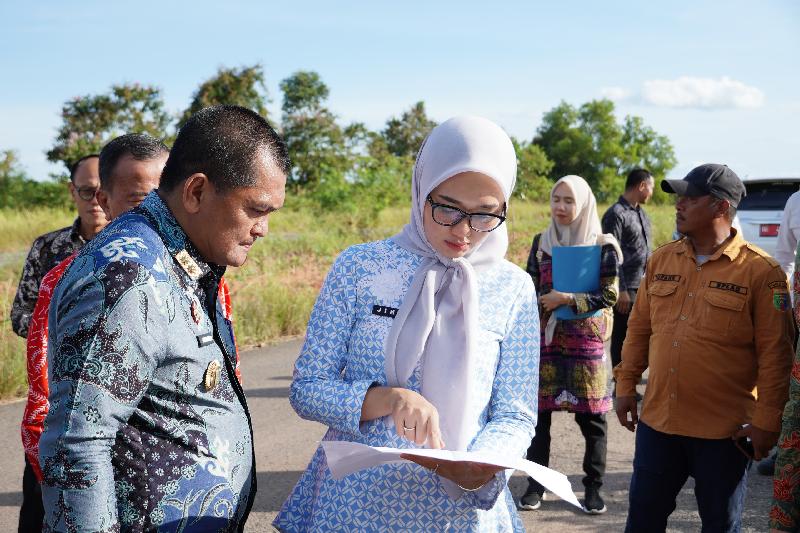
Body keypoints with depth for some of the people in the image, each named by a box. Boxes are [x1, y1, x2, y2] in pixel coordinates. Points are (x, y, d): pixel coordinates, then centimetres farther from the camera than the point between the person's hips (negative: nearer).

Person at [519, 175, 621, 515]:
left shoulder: (603, 245, -3)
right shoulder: (541, 242, 8)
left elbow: (609, 296, -6)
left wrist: (567, 299, -16)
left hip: (586, 341, -3)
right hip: (544, 340, 3)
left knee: (591, 416, 3)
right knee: (538, 411, 4)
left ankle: (593, 487, 18)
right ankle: (535, 485, 17)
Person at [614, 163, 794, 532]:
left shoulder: (761, 271, -10)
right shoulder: (661, 260, 6)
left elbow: (774, 353, -10)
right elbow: (639, 328, 13)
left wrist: (766, 421, -11)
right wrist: (626, 385, 12)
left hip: (723, 431, -4)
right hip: (657, 420, 5)